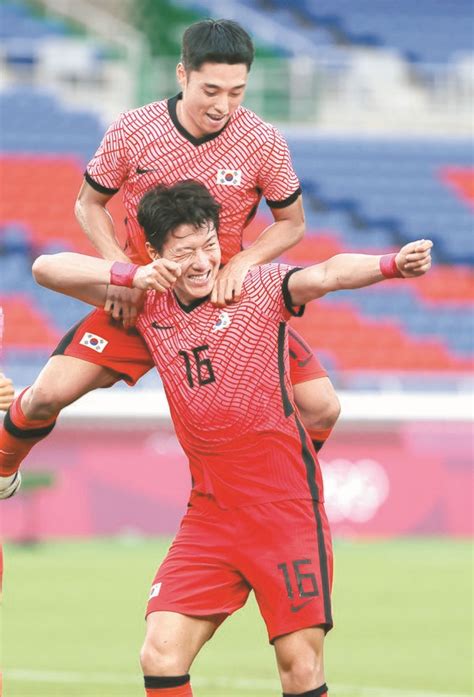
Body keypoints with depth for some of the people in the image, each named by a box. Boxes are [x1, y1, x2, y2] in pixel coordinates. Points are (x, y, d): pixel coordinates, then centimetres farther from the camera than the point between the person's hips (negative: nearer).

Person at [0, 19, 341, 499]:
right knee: (49, 394, -15)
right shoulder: (131, 132, -14)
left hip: (225, 297, 1)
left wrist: (244, 261, -18)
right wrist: (120, 268, -15)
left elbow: (292, 223, 1)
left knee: (321, 408, -12)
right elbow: (89, 205, 2)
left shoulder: (263, 143, -14)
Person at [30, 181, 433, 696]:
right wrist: (131, 276, -11)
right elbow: (46, 268, 4)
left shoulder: (257, 288, -5)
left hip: (286, 512, -3)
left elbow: (327, 274, -24)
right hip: (209, 515, 4)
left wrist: (391, 264, -44)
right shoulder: (149, 302, 6)